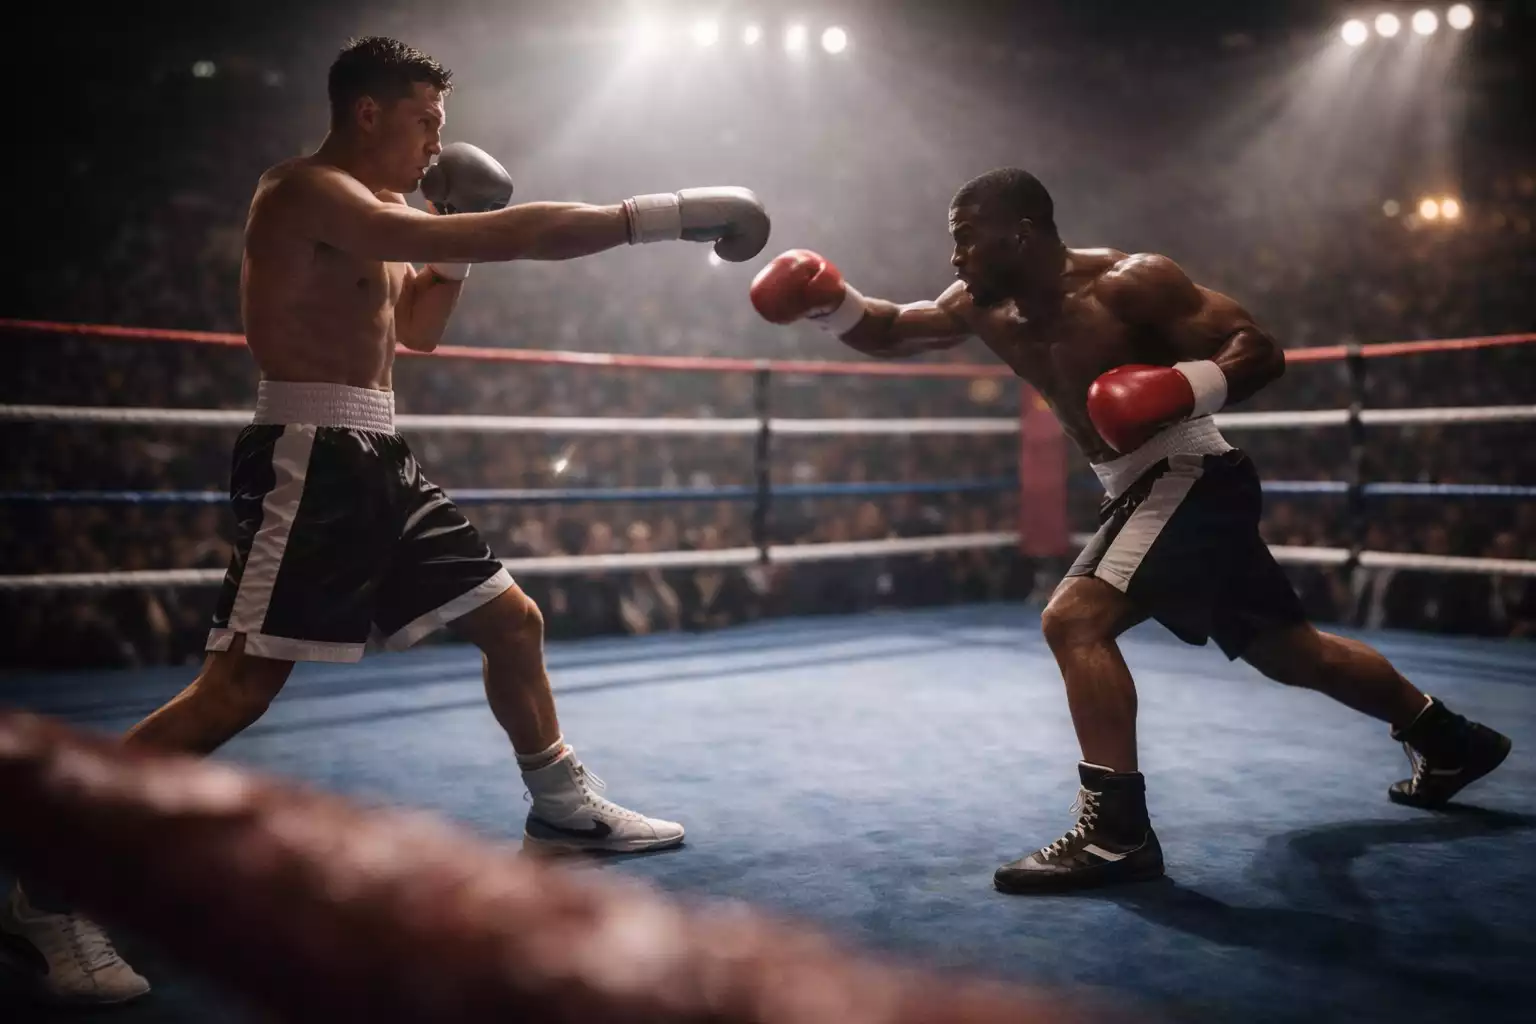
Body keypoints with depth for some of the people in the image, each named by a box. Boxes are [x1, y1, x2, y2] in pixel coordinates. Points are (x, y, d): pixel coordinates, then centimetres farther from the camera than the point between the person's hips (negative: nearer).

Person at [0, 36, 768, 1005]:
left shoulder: (370, 212, 17)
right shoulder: (310, 193, -14)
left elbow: (415, 329, 26)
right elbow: (488, 239, -25)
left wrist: (455, 245, 10)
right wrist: (661, 215, -24)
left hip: (378, 458, 10)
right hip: (311, 461, -10)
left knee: (514, 620, 13)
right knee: (239, 689, -13)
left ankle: (564, 807, 29)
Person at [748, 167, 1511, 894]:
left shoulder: (1128, 283, -19)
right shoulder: (986, 308, 2)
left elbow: (1260, 349, -19)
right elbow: (891, 334, 8)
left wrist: (1186, 390, -38)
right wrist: (831, 304, -11)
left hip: (1190, 479, -9)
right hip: (1145, 491, 9)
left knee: (1074, 619, -24)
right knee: (1289, 651, 21)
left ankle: (1116, 834, -20)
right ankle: (1449, 741, 40)